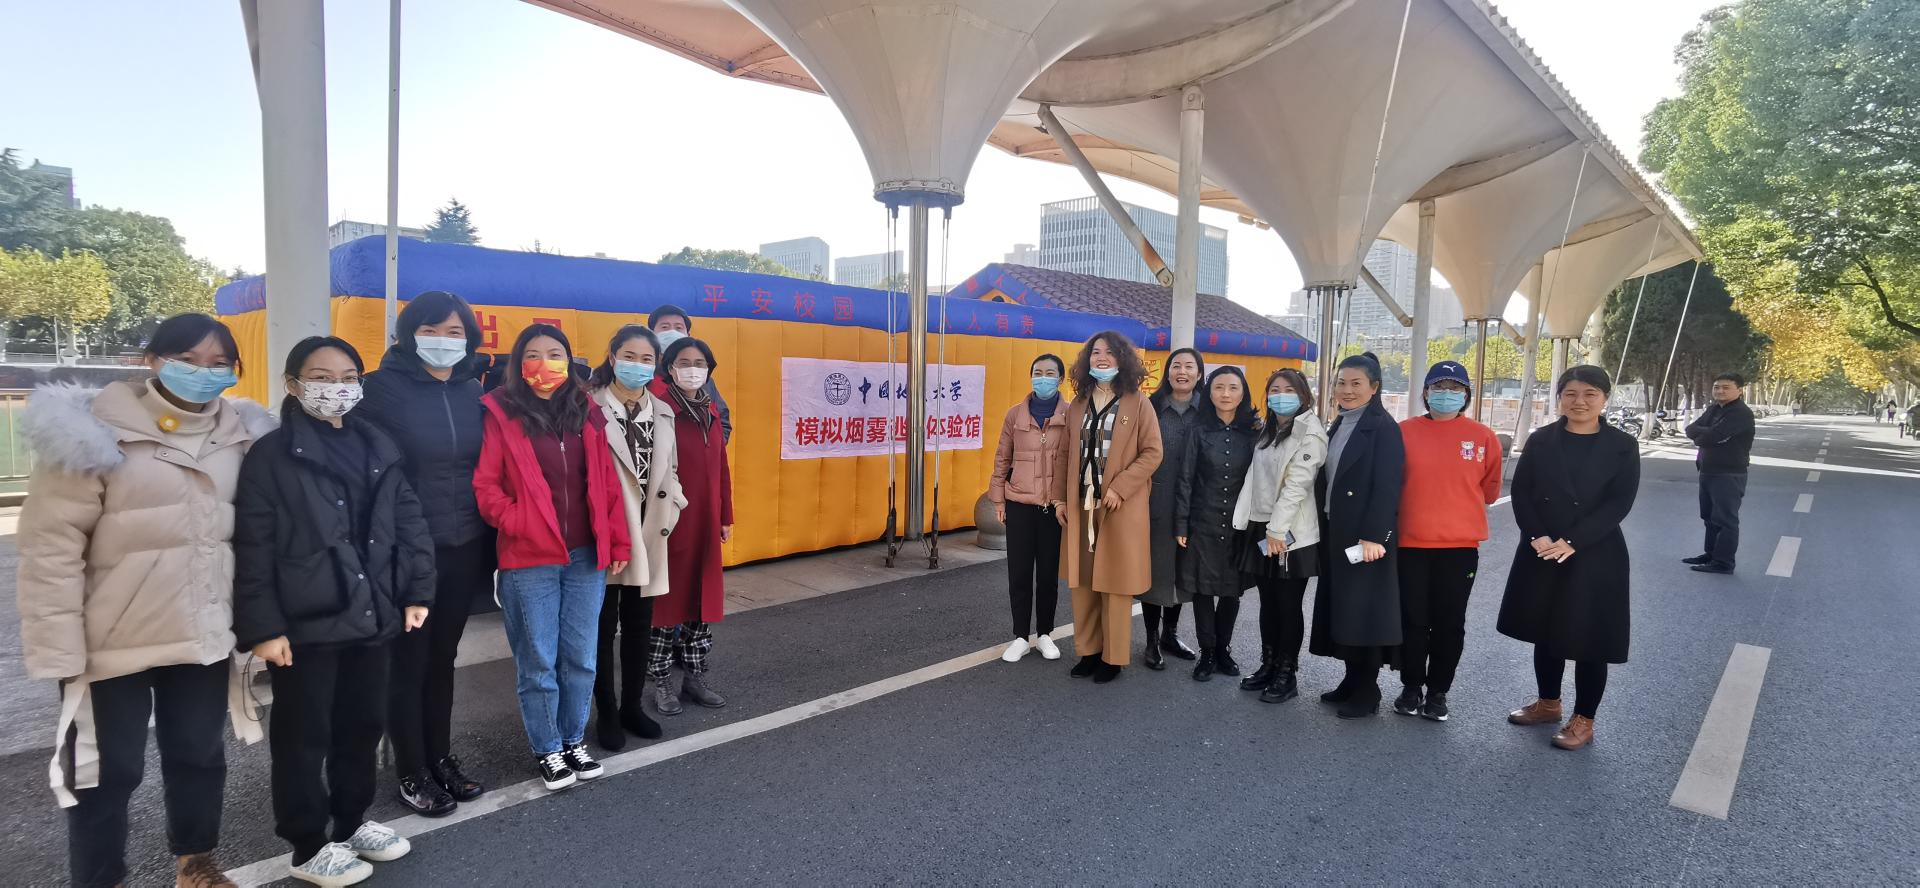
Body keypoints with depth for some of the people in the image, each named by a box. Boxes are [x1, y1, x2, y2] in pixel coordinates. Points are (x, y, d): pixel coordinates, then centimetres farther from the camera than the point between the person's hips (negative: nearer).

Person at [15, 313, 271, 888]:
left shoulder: (238, 434, 3)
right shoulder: (97, 430, -12)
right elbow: (51, 545, -13)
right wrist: (60, 648, -16)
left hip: (205, 636, 5)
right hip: (115, 643, -4)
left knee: (200, 754, 18)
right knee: (110, 769, 9)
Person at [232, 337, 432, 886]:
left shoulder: (378, 448, 8)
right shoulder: (271, 456, -7)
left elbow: (408, 522, 9)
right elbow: (253, 548, -11)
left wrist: (417, 592, 4)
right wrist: (262, 626, -15)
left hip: (372, 615, 5)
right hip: (305, 624, -5)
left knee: (363, 726, 17)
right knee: (304, 738, 8)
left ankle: (352, 823, 35)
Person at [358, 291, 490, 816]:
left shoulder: (472, 393, 7)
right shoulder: (384, 388, -8)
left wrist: (491, 540, 7)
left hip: (464, 549, 5)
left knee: (443, 658, 16)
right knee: (407, 662, 7)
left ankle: (441, 758, 30)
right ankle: (412, 773, 21)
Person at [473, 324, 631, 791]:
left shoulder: (586, 412, 9)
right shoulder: (502, 414, -3)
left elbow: (607, 482, 8)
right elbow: (484, 483, -5)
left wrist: (618, 542, 6)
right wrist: (514, 522, -15)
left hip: (586, 558, 4)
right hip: (529, 561, -3)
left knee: (581, 658, 12)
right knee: (538, 661, 6)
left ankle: (574, 741, 30)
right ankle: (547, 751, 24)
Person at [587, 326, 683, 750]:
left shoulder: (663, 412, 11)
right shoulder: (590, 408, -10)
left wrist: (670, 511, 3)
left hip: (647, 536, 6)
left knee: (639, 625, 14)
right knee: (603, 627, 6)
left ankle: (633, 706, 29)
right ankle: (608, 714, 19)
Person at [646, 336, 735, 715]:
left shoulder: (711, 411, 10)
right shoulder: (661, 409, -10)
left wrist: (725, 517, 14)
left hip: (705, 522, 6)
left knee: (704, 596, 12)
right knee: (667, 597, 3)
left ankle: (694, 676, 24)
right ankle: (661, 683, 16)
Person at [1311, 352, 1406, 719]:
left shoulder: (1383, 428, -10)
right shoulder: (1337, 428, 14)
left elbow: (1387, 487, -17)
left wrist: (1374, 536, -23)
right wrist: (1325, 528, 10)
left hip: (1366, 536, -8)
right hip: (1336, 533, 8)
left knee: (1363, 611, -2)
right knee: (1341, 609, 11)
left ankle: (1367, 692, 8)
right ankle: (1352, 681, 22)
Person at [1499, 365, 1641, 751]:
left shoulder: (1622, 445, -3)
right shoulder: (1540, 441, 4)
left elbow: (1619, 503, -10)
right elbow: (1521, 493, 1)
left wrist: (1572, 542, -18)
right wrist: (1537, 537, -14)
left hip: (1595, 556, -3)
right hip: (1540, 553, 3)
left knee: (1588, 638, 2)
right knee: (1545, 630, 13)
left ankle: (1583, 720, 16)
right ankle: (1548, 703, 31)